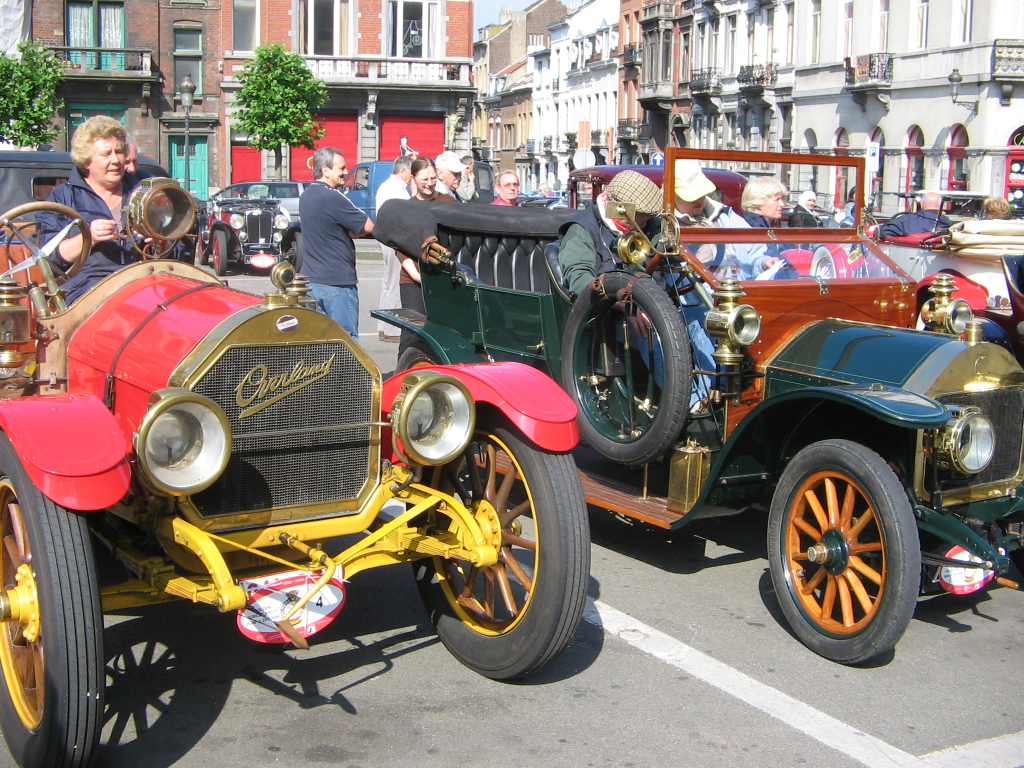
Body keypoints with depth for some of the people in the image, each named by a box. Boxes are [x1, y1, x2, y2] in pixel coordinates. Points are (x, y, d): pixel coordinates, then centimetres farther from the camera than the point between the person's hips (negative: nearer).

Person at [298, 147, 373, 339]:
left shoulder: (306, 195, 11)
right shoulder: (332, 197, -17)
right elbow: (368, 226, -14)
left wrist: (349, 231, -1)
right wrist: (353, 230, 3)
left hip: (310, 279, 9)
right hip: (337, 282, -9)